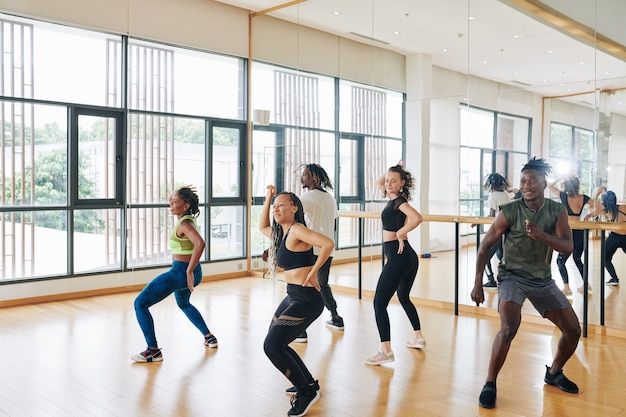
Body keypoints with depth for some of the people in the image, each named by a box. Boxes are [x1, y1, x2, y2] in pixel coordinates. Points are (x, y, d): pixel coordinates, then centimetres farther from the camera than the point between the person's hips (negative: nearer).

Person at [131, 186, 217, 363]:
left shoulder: (184, 224, -21)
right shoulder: (188, 219, 6)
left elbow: (200, 243, -38)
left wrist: (189, 271, -35)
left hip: (181, 272, -10)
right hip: (186, 271, 10)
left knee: (140, 303, -6)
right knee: (183, 304, 37)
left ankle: (153, 351, -5)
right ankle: (209, 337, 41)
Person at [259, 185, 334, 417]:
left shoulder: (297, 229, -15)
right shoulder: (281, 233, 12)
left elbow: (328, 244, -29)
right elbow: (262, 227, 31)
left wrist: (313, 273, -21)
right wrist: (268, 198, 21)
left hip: (306, 299, -10)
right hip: (293, 296, 10)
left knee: (272, 346, -13)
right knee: (275, 344, 18)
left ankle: (307, 391, 3)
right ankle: (308, 383, 32)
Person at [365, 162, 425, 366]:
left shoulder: (399, 201, -13)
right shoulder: (395, 199, 12)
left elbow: (417, 218, -32)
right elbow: (380, 183, 33)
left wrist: (400, 233, -21)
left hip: (398, 257, -10)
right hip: (408, 257, 10)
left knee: (379, 303, -9)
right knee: (404, 298, 26)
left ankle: (386, 351, -13)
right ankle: (419, 338, 37)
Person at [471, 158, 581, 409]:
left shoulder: (557, 211, -6)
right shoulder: (509, 212, -15)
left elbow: (567, 247, -16)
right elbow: (485, 246, -10)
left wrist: (541, 235, -35)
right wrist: (477, 283, -14)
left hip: (543, 280, 5)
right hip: (513, 276, -4)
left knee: (573, 330, 5)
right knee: (509, 329, -26)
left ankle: (554, 373, 32)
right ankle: (490, 385, -9)